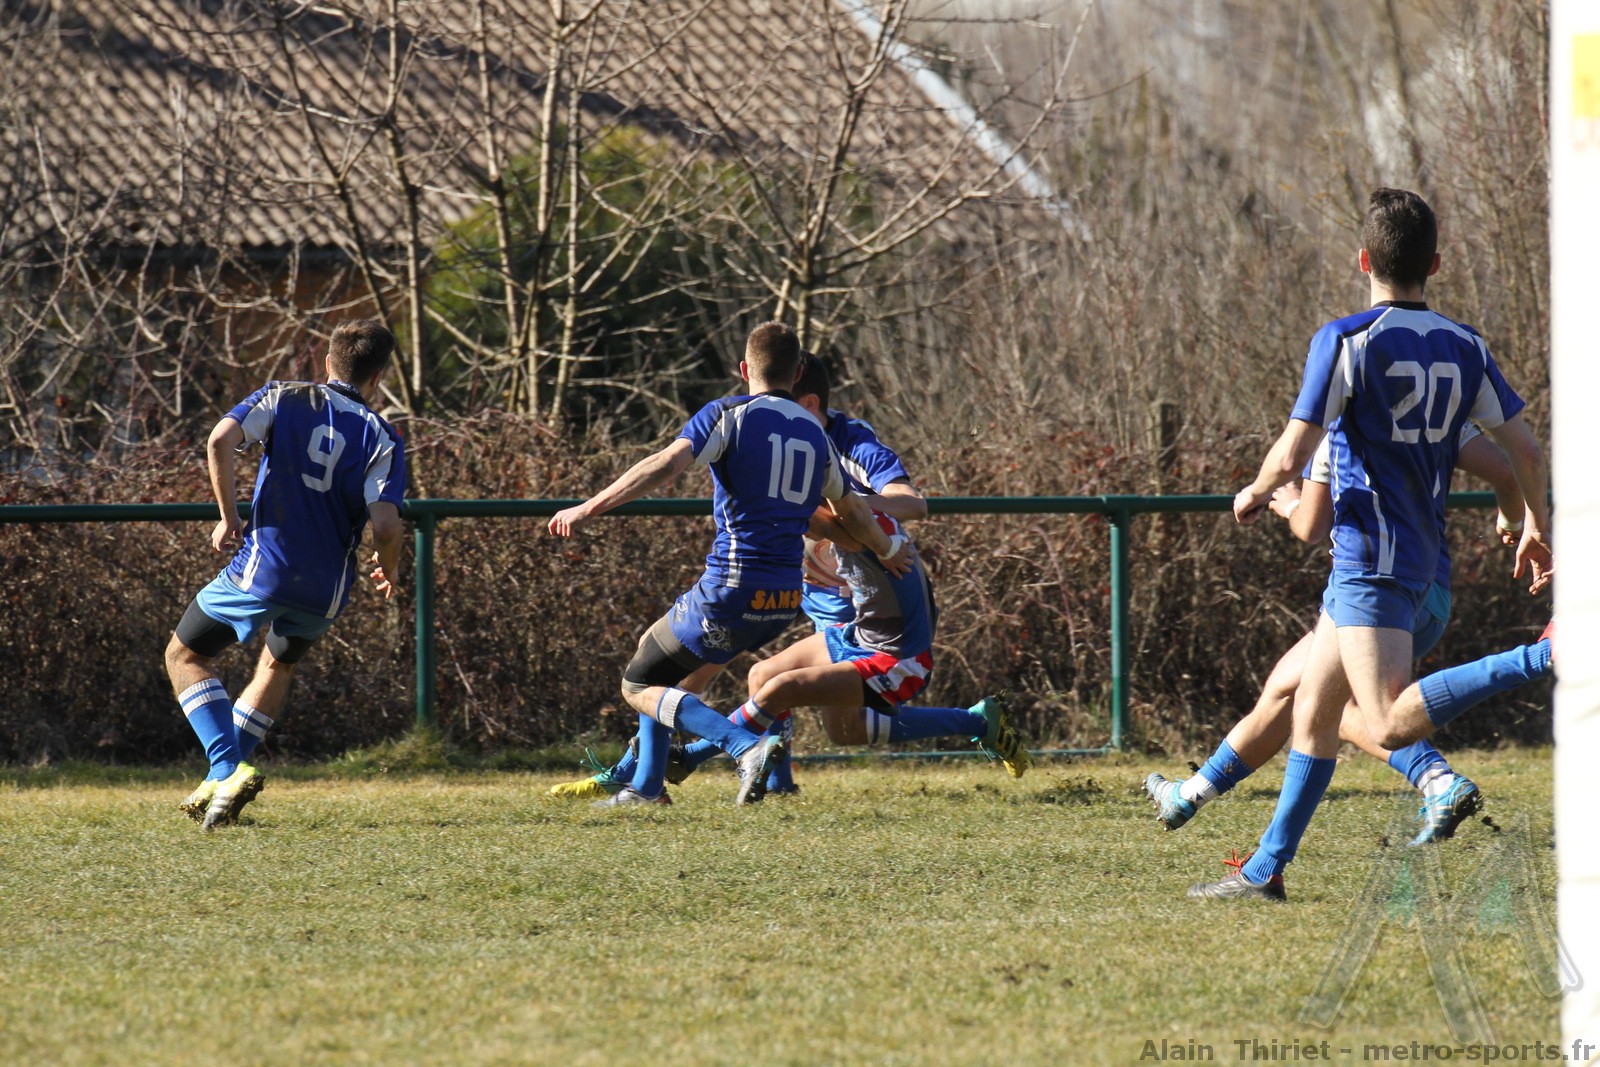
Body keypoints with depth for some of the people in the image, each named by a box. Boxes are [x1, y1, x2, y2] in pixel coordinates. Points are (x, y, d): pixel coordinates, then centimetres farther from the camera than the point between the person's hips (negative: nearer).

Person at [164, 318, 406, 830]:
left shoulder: (284, 399, 2)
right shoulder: (382, 437, 0)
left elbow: (221, 441, -16)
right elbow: (385, 525, -12)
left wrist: (228, 518, -5)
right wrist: (387, 571, 10)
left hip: (263, 569, -3)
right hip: (326, 591, 3)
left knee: (185, 656, 14)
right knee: (278, 664, 30)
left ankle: (227, 772, -6)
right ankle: (221, 786, 28)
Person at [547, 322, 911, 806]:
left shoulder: (729, 414, -4)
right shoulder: (817, 435, 14)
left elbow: (667, 464, -20)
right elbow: (850, 513, 28)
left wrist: (591, 507, -22)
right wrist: (889, 550, 48)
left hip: (730, 592, -7)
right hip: (784, 600, 7)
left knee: (639, 686, 5)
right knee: (661, 655, 28)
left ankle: (747, 748, -17)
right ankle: (645, 786, 27)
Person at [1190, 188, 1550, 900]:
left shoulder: (1346, 341, -12)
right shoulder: (1465, 348, 6)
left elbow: (1292, 453, -14)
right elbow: (1525, 449, 8)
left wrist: (1256, 494, 8)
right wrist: (1536, 529, 24)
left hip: (1369, 555, -8)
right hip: (1421, 557, 8)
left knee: (1389, 725, -16)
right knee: (1312, 707, 18)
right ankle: (1266, 869, 25)